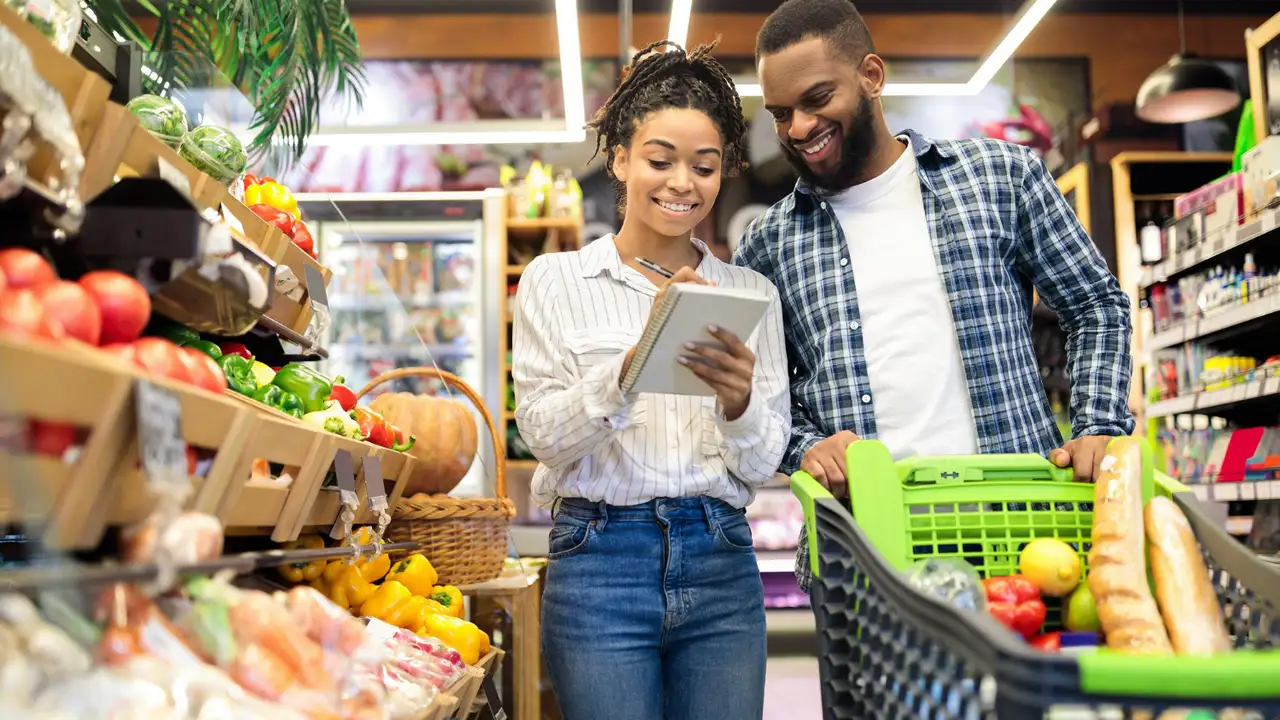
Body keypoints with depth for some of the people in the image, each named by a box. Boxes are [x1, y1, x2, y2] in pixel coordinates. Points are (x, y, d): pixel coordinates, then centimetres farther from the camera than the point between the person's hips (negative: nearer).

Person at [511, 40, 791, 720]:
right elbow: (545, 434, -6)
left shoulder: (751, 292, 9)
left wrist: (738, 402, -17)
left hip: (722, 564, 2)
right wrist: (636, 362, -23)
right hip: (600, 560, -2)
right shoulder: (554, 280, 3)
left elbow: (763, 464, 5)